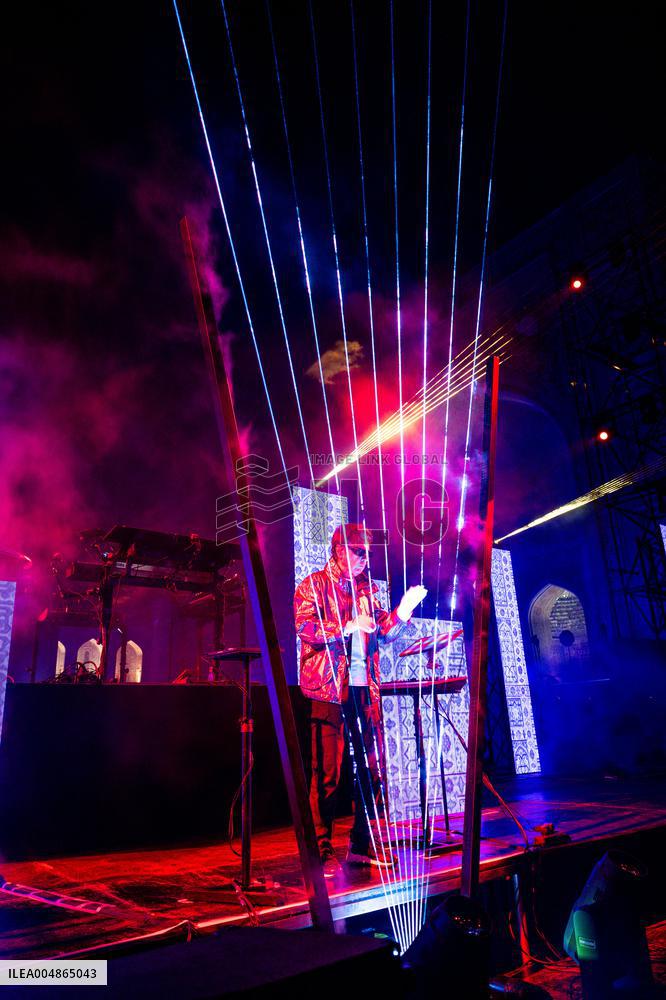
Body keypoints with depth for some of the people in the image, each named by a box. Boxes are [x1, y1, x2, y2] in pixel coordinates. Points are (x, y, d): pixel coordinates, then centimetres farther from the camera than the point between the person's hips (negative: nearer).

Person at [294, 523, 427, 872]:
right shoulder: (314, 585, 0)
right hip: (329, 688, -6)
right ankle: (322, 850, 12)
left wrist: (401, 612, -2)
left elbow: (382, 634, 14)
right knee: (327, 773, -2)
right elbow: (304, 627, -13)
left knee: (371, 768, 10)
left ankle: (362, 844, 24)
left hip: (365, 689, 6)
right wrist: (346, 627, -21)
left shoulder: (366, 588, 17)